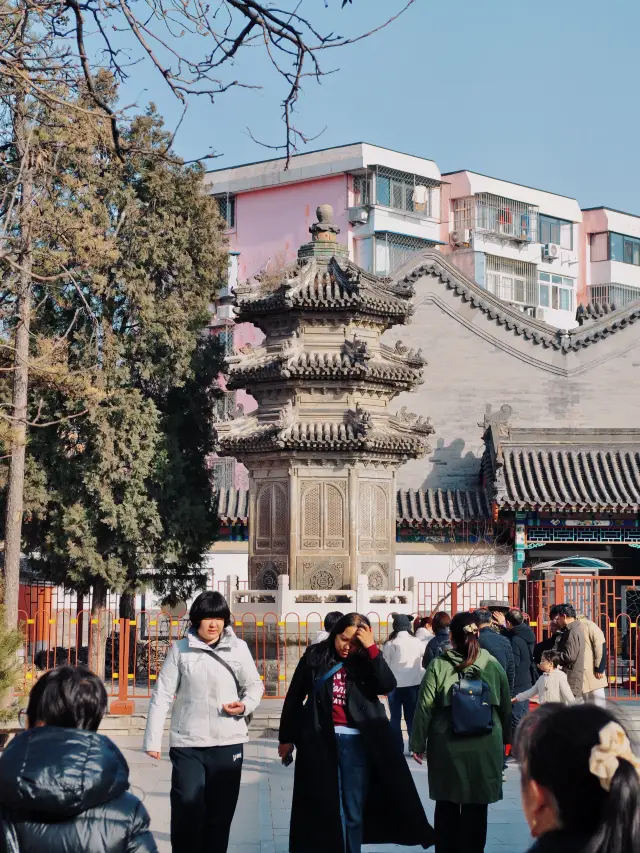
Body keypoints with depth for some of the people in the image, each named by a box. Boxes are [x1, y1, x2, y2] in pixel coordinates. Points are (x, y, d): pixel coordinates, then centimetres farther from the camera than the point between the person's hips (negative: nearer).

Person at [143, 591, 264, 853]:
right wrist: (153, 740, -4)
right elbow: (162, 696, 0)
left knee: (220, 814, 9)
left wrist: (245, 705, -12)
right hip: (187, 744, -1)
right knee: (187, 811, -8)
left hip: (228, 744, 1)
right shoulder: (180, 650, 0)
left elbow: (254, 685, 11)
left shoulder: (238, 648, 2)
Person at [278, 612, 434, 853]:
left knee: (354, 810, 6)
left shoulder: (366, 662, 2)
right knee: (322, 809, 6)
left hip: (356, 742, 0)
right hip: (320, 740, 0)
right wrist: (287, 738, 9)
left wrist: (372, 649, -18)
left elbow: (387, 685, -16)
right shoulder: (315, 656, 0)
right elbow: (294, 697, 7)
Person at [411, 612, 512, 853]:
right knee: (476, 807, 7)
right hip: (485, 747, 0)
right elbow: (506, 707, 8)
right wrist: (504, 739, 23)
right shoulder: (492, 665, -1)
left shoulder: (438, 665, -7)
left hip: (446, 747, 0)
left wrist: (417, 743, 2)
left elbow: (424, 707, -7)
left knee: (446, 804, 13)